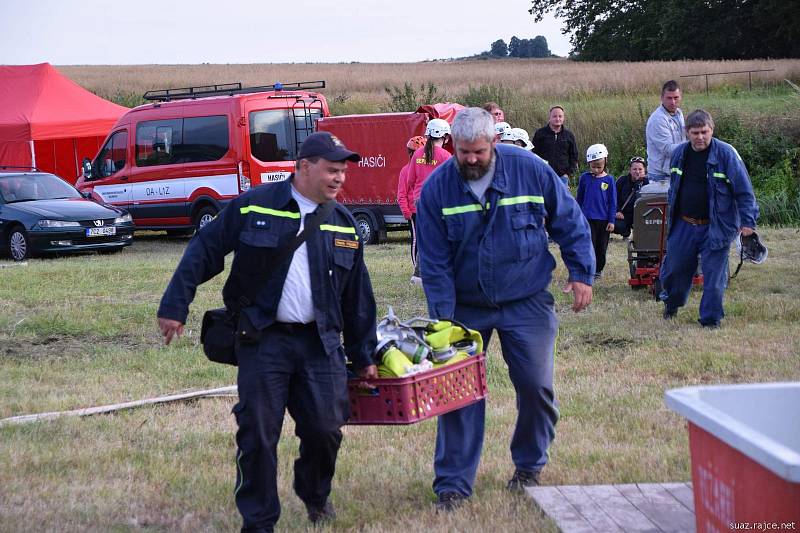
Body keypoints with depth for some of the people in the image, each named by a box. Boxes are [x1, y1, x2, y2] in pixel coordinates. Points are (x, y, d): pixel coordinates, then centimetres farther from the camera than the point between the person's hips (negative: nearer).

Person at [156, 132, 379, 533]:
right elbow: (203, 251, -2)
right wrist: (174, 307, -8)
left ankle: (315, 496, 32)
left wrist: (362, 356, 15)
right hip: (262, 340, -3)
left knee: (326, 428, 2)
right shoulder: (254, 207, -4)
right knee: (258, 435, -2)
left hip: (321, 342, 3)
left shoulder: (343, 224, 8)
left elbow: (357, 296, 13)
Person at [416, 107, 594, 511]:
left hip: (526, 301, 0)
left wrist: (581, 274, -3)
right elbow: (434, 262, -9)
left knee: (536, 386, 1)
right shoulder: (437, 188, -12)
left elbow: (569, 222, 1)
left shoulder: (530, 170, -12)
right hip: (466, 306, 0)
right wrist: (443, 321, -13)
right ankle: (453, 484, 3)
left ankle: (530, 464, 25)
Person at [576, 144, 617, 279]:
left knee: (601, 247, 10)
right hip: (588, 218, -1)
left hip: (604, 220, 1)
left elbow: (612, 201, 2)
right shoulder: (585, 178, 1)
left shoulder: (609, 179, -1)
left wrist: (611, 220, -1)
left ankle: (598, 270, 24)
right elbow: (579, 198, 10)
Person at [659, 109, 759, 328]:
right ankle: (671, 303, 39)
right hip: (683, 225, 4)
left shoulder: (726, 153, -12)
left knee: (714, 274, -1)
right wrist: (672, 209, 21)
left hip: (715, 227, -4)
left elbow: (744, 191, -10)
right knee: (675, 267, 13)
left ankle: (710, 319, 10)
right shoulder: (680, 153, 4)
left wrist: (747, 221, -15)